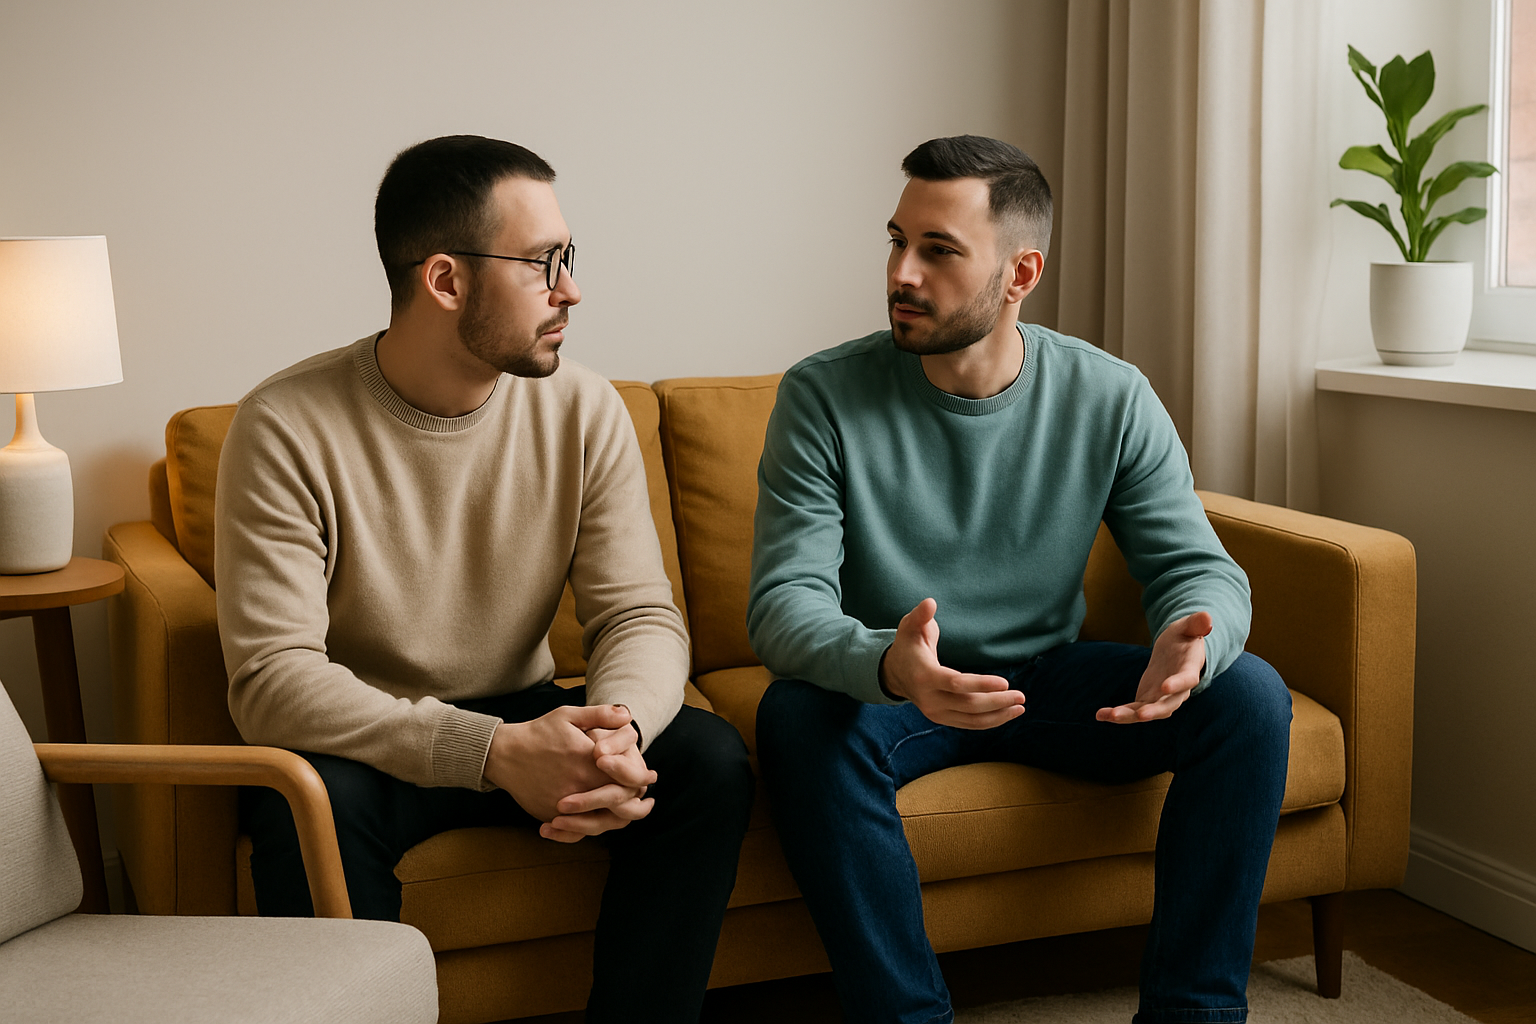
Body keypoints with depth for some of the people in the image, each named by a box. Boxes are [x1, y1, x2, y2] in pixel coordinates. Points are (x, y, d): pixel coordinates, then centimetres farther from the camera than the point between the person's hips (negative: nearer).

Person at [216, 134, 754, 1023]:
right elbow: (271, 679, -25)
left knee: (710, 760, -20)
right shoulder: (288, 427, -18)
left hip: (522, 720, 4)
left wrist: (618, 727, -32)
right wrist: (493, 752, -37)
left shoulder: (583, 410, -6)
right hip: (362, 741, -3)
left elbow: (640, 615, -7)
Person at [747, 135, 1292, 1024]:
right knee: (799, 717, -35)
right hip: (890, 689, -2)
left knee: (1251, 698, -19)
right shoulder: (825, 396, -14)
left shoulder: (1111, 398, -7)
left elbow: (1200, 567, -7)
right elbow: (784, 602, -21)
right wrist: (888, 665, -45)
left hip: (1051, 676, 2)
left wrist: (1189, 642, -33)